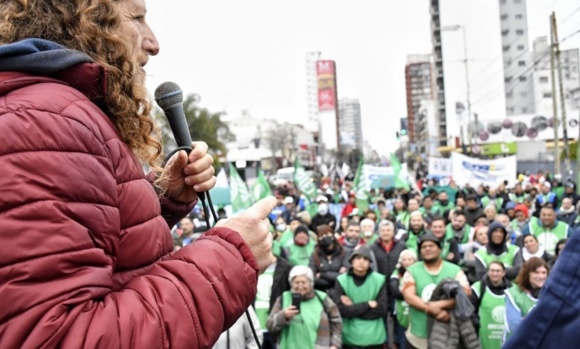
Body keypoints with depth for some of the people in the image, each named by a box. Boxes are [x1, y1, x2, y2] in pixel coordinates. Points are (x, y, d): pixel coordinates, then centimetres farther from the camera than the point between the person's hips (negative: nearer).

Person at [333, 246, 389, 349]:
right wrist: (368, 304, -14)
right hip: (349, 339, 0)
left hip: (374, 339, 1)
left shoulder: (379, 280, -3)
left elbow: (381, 309, -9)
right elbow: (342, 310, -13)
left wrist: (353, 308, -11)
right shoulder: (341, 281, -5)